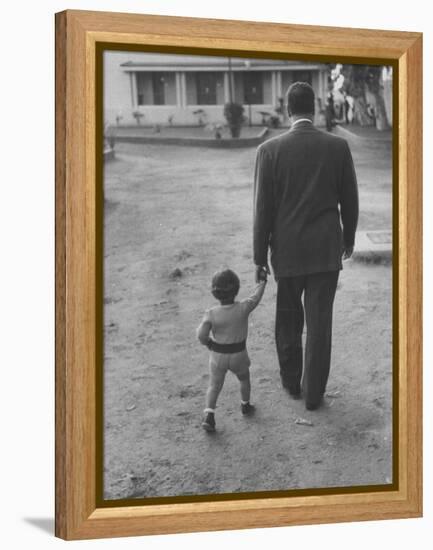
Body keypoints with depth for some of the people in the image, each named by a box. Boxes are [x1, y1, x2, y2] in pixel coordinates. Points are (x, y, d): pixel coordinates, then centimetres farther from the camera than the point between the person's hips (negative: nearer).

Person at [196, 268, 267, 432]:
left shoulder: (211, 313, -21)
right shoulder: (243, 308, -19)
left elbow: (201, 335, -23)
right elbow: (256, 297, -1)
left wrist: (208, 342, -1)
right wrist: (262, 281, 16)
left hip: (217, 355, -1)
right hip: (238, 354, 1)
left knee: (214, 386, 15)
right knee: (244, 378, 29)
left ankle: (209, 414, -2)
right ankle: (245, 405, 46)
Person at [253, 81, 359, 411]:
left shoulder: (270, 150, -11)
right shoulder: (338, 147, -7)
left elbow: (263, 208, -9)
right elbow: (349, 200, 1)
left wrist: (259, 256, 0)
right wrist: (349, 238, 18)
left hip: (287, 250, 0)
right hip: (326, 249, 0)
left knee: (289, 317, 20)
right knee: (319, 323, 7)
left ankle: (292, 381, 33)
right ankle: (313, 393, 13)